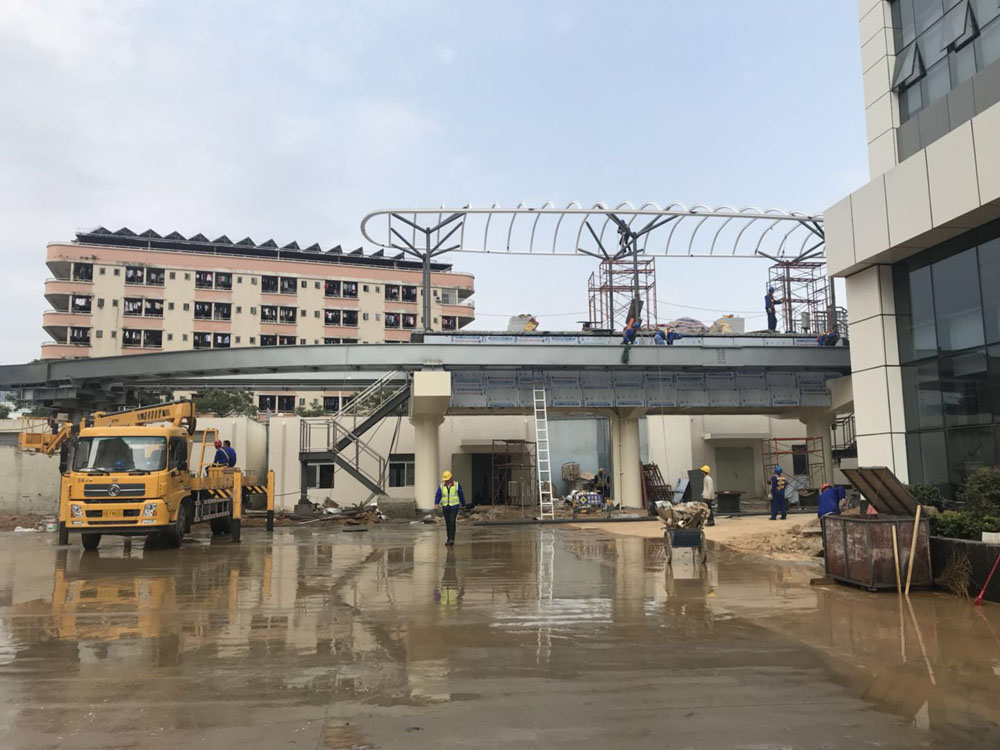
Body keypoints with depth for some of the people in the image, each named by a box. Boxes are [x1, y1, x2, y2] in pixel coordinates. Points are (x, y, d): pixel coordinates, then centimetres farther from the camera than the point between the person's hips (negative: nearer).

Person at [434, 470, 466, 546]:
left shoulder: (457, 485, -5)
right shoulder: (441, 486, 0)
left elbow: (461, 495, 4)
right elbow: (438, 496, -7)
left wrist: (463, 505, 11)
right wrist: (436, 503, -26)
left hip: (454, 506, -3)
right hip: (445, 507, 3)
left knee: (452, 523, -15)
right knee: (448, 524, 7)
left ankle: (452, 540, -18)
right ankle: (449, 540, 18)